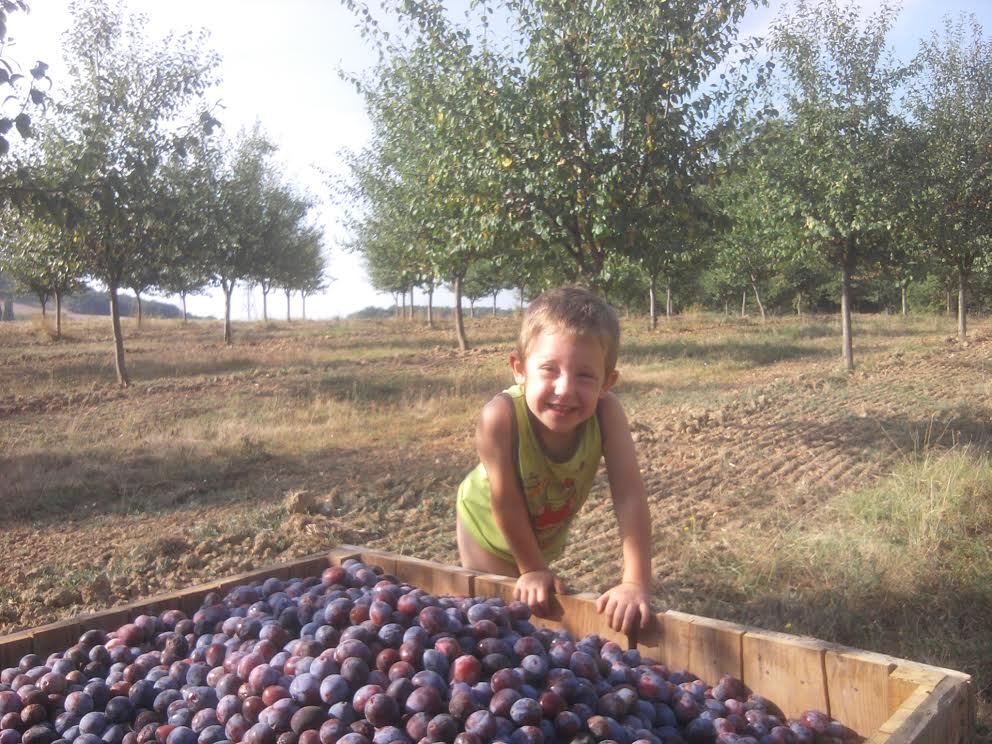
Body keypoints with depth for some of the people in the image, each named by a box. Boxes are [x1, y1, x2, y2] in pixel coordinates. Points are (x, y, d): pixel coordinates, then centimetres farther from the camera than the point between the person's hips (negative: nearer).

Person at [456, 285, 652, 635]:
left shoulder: (606, 413, -34)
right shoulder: (500, 418, -42)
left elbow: (629, 497, -33)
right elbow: (506, 504, -30)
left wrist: (636, 583, -39)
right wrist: (532, 570, -18)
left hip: (549, 532, 4)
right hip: (489, 528, -3)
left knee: (542, 608, 24)